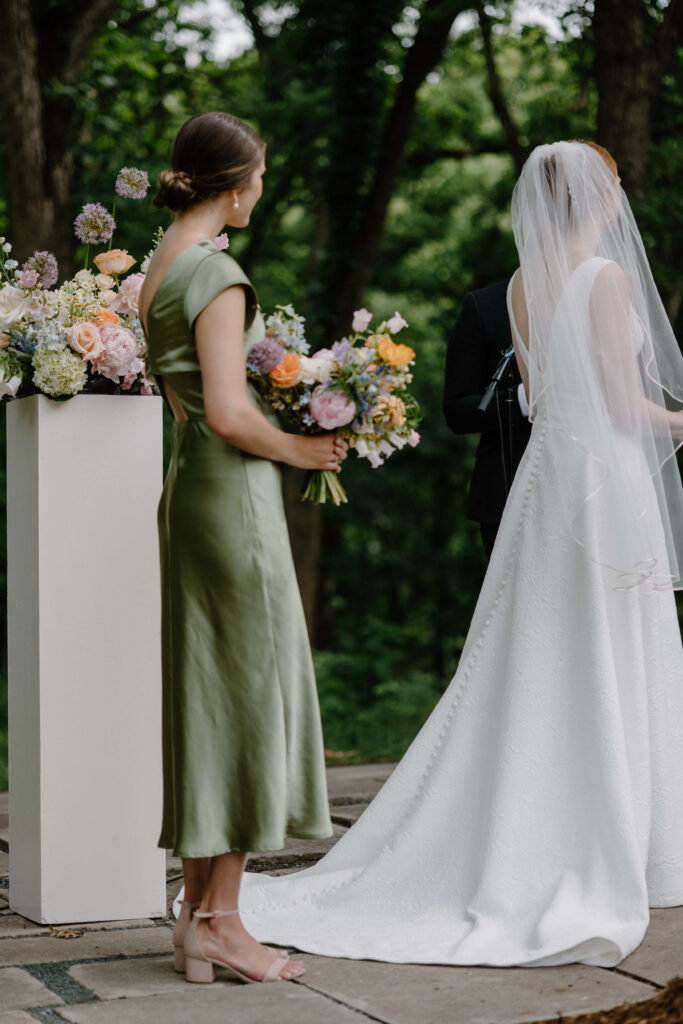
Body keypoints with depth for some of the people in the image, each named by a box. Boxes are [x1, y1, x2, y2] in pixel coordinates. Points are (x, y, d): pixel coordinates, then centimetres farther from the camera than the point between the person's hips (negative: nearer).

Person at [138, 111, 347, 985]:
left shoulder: (160, 267, 14)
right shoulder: (215, 273, -15)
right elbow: (228, 413, -21)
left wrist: (282, 427, 14)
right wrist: (297, 447, -7)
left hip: (189, 486, 9)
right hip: (234, 492, -9)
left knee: (204, 692, 11)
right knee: (246, 692, -2)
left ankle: (197, 913, 17)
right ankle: (221, 919, 3)